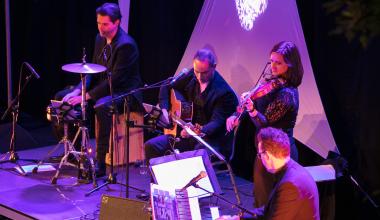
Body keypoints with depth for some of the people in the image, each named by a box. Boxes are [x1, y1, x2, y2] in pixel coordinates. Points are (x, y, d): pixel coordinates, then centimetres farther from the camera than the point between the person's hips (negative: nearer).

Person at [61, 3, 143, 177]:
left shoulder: (126, 45, -22)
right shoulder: (100, 39, 5)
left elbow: (115, 80, -26)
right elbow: (93, 71, 10)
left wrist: (87, 96, -29)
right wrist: (78, 90, -7)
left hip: (125, 92, -9)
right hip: (104, 87, 9)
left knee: (102, 107, -38)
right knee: (65, 98, -2)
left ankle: (100, 162, -33)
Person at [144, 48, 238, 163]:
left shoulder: (224, 93, -16)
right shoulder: (191, 77, 5)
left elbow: (216, 123, -22)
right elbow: (167, 88, 20)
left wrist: (199, 131, -41)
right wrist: (164, 109, 4)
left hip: (211, 139, -6)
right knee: (151, 146, -10)